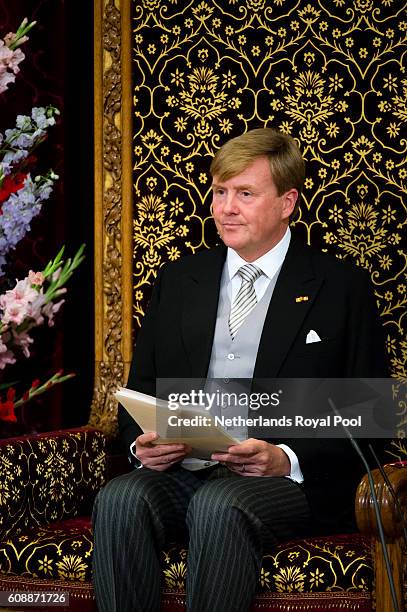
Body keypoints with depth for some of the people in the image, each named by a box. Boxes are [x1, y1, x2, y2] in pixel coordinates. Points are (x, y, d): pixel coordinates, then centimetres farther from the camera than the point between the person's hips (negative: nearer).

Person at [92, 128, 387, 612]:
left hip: (294, 480, -3)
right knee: (120, 498, -29)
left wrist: (286, 460, -14)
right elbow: (139, 390, 20)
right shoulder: (178, 280, 20)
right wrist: (143, 444, -3)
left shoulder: (342, 287, 7)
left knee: (219, 505, -36)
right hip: (180, 470, 3)